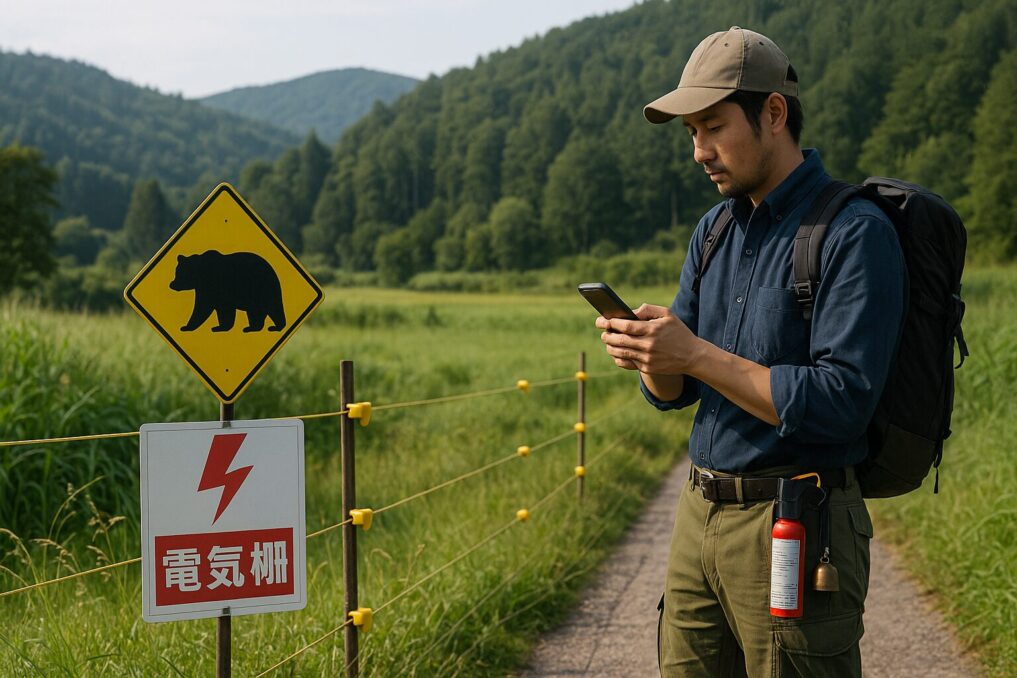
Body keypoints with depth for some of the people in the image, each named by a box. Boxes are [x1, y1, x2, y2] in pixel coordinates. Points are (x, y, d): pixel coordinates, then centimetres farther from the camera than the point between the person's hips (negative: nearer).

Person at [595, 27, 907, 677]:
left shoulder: (856, 233, -13)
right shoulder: (714, 231, 12)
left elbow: (841, 402, -21)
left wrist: (697, 354, -20)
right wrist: (647, 354, -10)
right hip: (700, 516, 7)